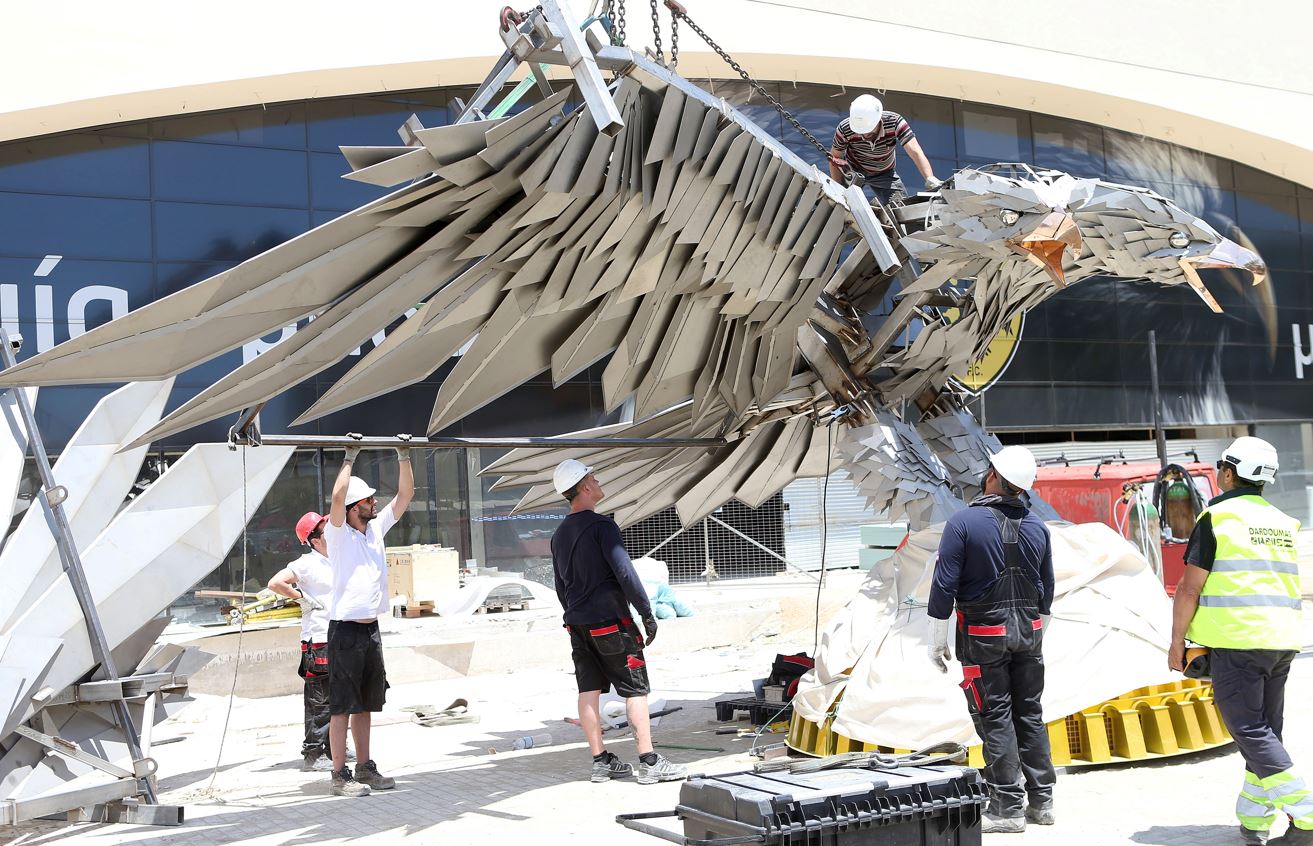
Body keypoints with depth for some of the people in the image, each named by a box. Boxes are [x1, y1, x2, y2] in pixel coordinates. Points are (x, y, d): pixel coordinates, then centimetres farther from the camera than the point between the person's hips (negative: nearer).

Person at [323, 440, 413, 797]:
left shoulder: (376, 528, 11)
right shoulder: (338, 533, -7)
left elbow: (405, 495, 12)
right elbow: (337, 497, -26)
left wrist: (404, 456, 3)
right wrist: (349, 459, -19)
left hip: (371, 629, 7)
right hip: (346, 630, -7)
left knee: (365, 704, 13)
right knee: (342, 706, -3)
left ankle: (365, 768, 20)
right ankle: (340, 775, 0)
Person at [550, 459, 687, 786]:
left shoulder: (559, 535, 12)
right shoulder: (601, 525, -13)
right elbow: (624, 572, -18)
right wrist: (647, 614, -14)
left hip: (577, 624, 8)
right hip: (610, 621, -8)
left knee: (589, 690, 8)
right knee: (636, 689, -3)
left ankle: (600, 761, 13)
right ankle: (649, 762, -3)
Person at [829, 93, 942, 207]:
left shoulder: (894, 122, -33)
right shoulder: (844, 129, -31)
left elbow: (915, 152, -38)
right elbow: (835, 158, -15)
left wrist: (930, 179, -53)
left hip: (884, 173, 1)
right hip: (853, 171, -1)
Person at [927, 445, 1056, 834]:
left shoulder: (963, 522, -13)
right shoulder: (1037, 527, 4)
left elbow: (944, 586, -13)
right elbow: (1047, 588, 14)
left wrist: (937, 642, -5)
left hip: (983, 634, -5)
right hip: (1028, 630, 5)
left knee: (994, 718, 0)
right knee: (1030, 714, 12)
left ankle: (1008, 806, 2)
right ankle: (1041, 801, 18)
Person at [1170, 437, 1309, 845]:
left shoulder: (1216, 518, -7)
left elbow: (1190, 587, -10)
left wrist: (1177, 641, -3)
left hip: (1236, 641, -7)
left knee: (1249, 730, -5)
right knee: (1266, 730, 12)